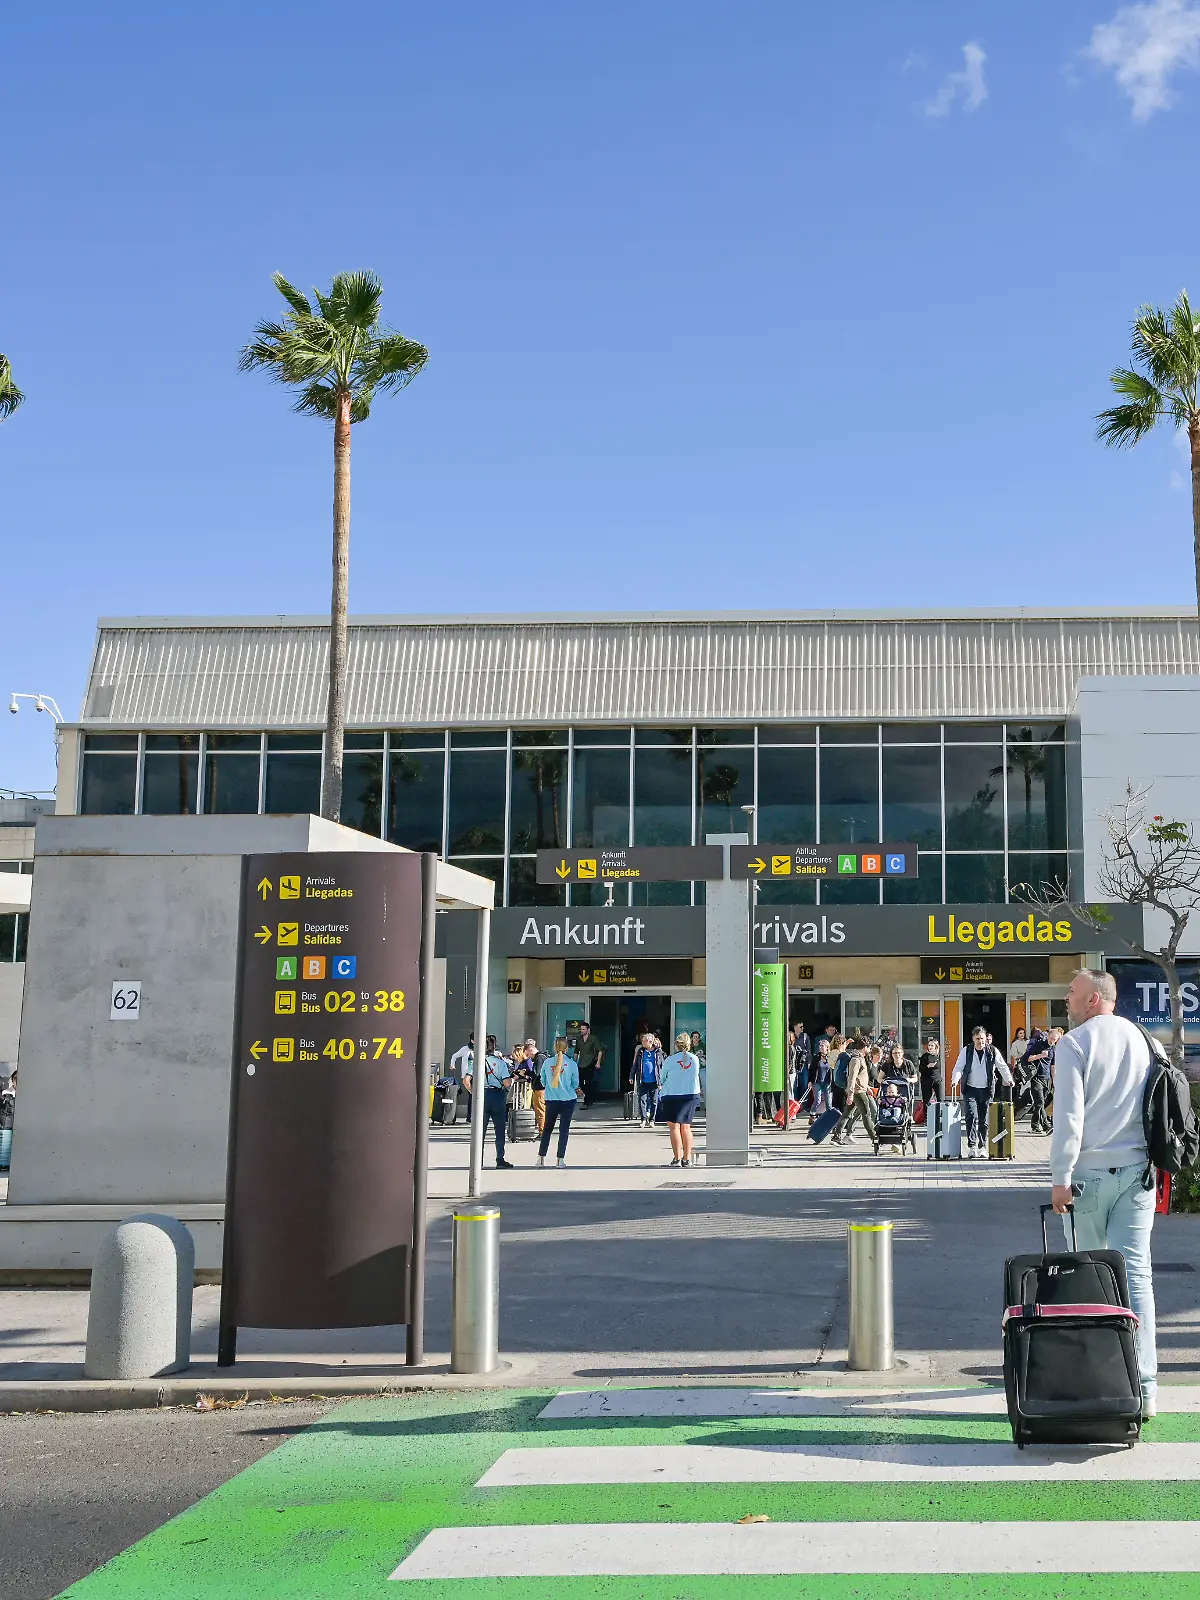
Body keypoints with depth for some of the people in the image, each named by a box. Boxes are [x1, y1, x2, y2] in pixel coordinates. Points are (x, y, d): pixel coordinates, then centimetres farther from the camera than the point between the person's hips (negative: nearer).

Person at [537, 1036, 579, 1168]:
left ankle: (541, 1158, 12)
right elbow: (575, 1084, 2)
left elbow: (543, 1082, 6)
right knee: (564, 1129, 5)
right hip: (568, 1100, -2)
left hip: (551, 1100, 2)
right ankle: (560, 1159, 4)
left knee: (547, 1128, 14)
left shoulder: (547, 1062, -5)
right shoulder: (572, 1064, -9)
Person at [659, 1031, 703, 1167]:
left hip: (672, 1095, -4)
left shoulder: (670, 1060, -9)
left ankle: (677, 1158, -5)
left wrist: (662, 1086, 24)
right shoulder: (695, 1059, -1)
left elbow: (662, 1078, 2)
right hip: (691, 1095, 4)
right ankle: (687, 1159, 10)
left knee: (674, 1127, 0)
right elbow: (696, 1075, 12)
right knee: (686, 1128, 10)